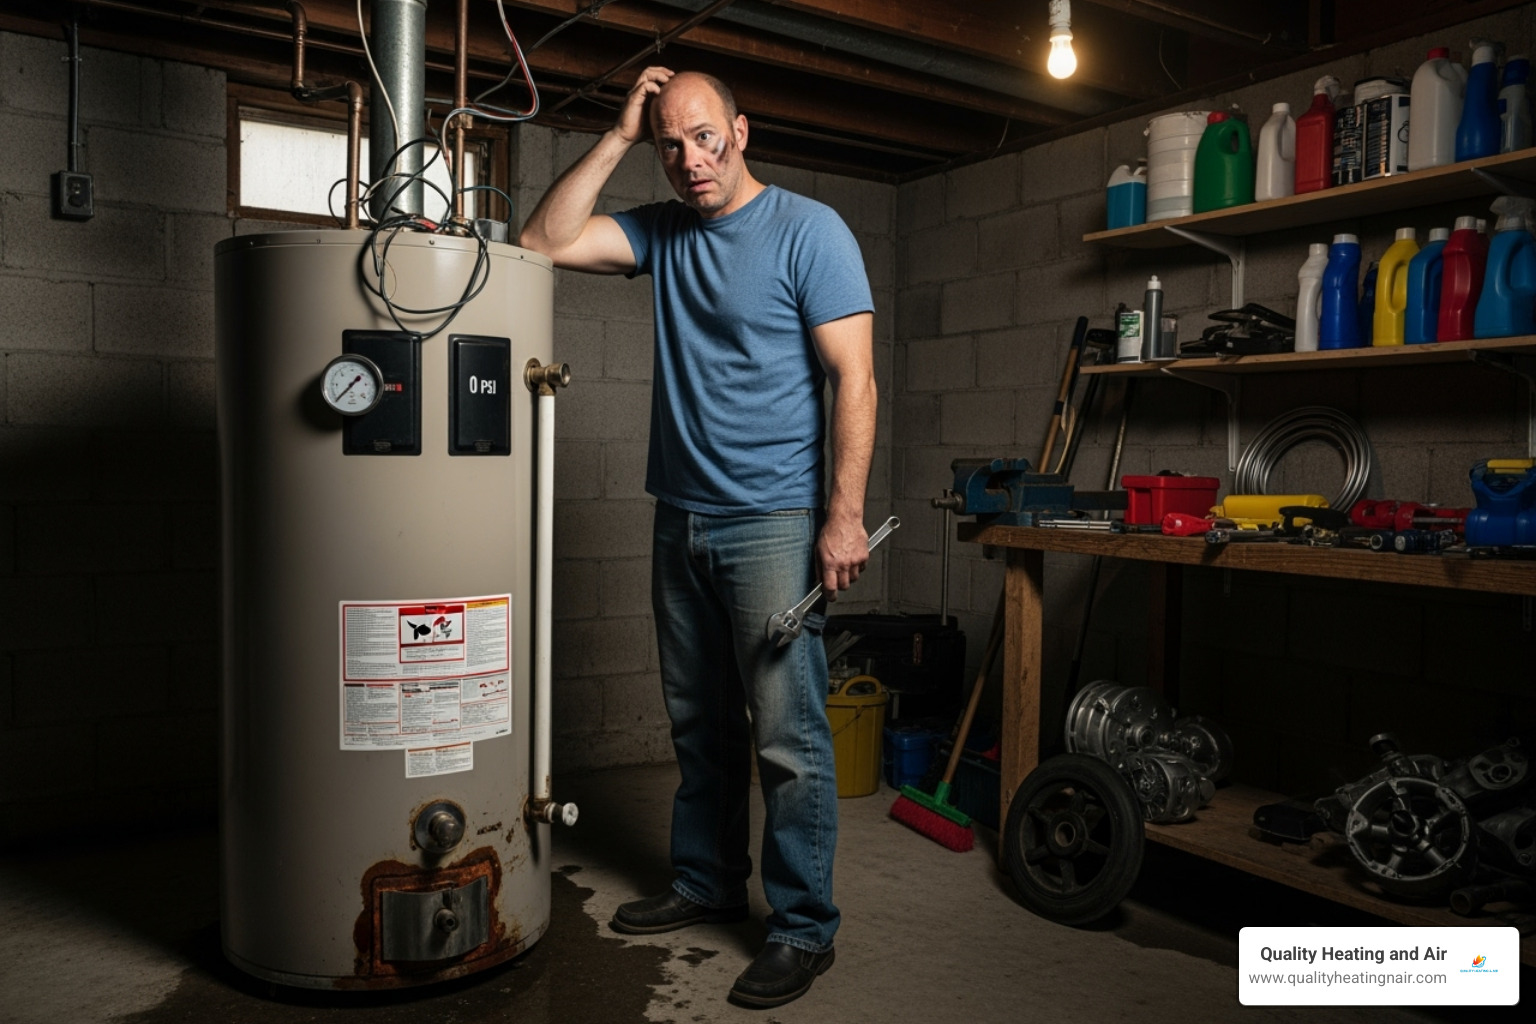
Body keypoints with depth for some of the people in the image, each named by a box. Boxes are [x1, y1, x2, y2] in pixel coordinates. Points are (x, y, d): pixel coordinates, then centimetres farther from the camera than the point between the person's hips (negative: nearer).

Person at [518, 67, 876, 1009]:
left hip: (774, 523, -6)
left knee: (788, 736, -4)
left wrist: (845, 516, -17)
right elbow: (547, 241, 4)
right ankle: (708, 885, 32)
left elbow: (855, 377, -10)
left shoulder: (809, 231, -5)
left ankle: (805, 927, 10)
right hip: (682, 520, 6)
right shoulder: (662, 233, 12)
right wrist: (619, 137, 2)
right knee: (700, 726, 16)